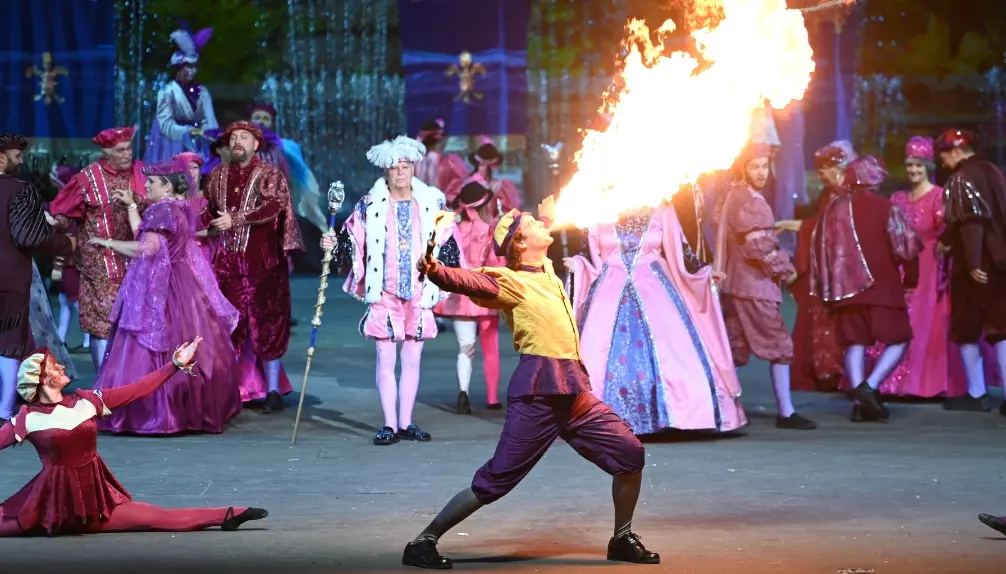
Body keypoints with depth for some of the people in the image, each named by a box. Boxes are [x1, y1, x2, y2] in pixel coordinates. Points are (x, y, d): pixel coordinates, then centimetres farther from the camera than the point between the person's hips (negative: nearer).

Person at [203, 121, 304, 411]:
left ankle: (273, 390, 3)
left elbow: (273, 207, -17)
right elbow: (209, 210, 21)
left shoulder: (269, 175, -1)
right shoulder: (219, 174, 14)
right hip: (227, 261, 4)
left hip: (261, 261, -4)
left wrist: (235, 219, -21)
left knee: (265, 322, -3)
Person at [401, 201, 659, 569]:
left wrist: (548, 217, 36)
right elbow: (467, 282, -28)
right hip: (537, 393, -8)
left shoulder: (546, 271, 19)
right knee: (496, 480, -8)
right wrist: (433, 270, -45)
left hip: (575, 393, 8)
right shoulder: (508, 281, -6)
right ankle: (423, 542, 0)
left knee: (631, 455, 8)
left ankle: (622, 540, 25)